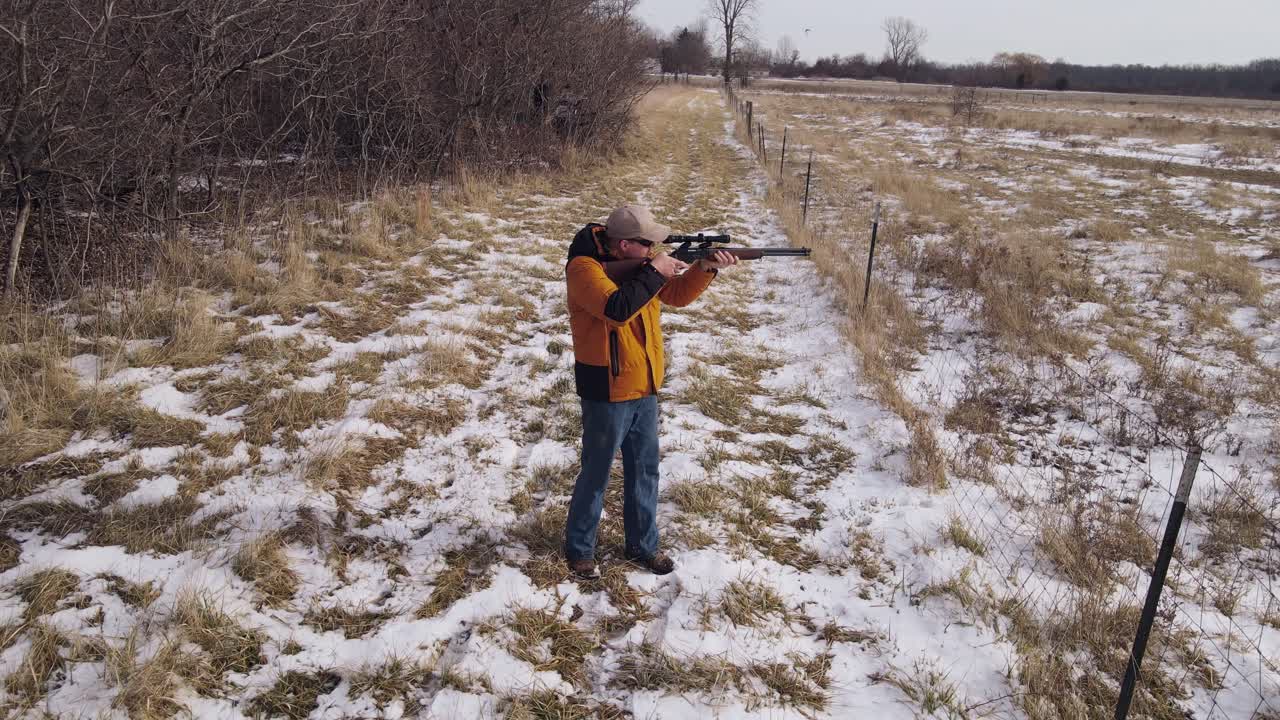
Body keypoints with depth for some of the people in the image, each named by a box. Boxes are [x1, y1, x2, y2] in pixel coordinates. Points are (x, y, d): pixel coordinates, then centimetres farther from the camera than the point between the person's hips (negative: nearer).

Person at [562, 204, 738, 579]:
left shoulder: (639, 262, 3)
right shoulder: (584, 267, -20)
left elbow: (678, 294, 9)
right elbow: (617, 308, -35)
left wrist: (704, 268, -8)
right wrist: (653, 272, -25)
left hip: (644, 389, 7)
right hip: (606, 393, -7)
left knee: (645, 472, 18)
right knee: (596, 475, 8)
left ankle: (642, 545, 34)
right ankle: (579, 548, 28)